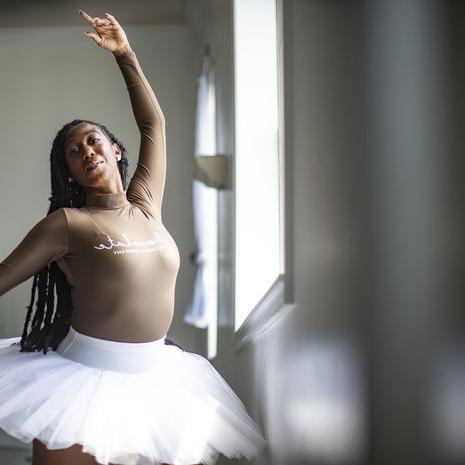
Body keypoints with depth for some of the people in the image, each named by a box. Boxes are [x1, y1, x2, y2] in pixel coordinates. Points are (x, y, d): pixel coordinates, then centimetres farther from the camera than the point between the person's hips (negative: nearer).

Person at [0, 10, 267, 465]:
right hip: (87, 375, -5)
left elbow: (154, 124, 19)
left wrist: (125, 55, 21)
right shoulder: (66, 223, -5)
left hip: (157, 376, 5)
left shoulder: (146, 206, 9)